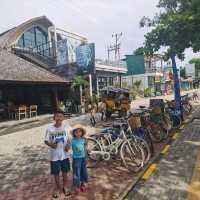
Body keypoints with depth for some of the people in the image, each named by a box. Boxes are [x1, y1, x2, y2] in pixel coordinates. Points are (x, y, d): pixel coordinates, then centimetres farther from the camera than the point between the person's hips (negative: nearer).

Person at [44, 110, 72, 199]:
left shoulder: (66, 127, -8)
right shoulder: (49, 128, -12)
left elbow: (69, 139, 3)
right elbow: (46, 141, -4)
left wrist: (68, 146, -15)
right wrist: (51, 145, -23)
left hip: (64, 154, 1)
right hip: (54, 155, -1)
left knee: (65, 171, 16)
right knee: (56, 173, 14)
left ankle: (65, 187, 40)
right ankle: (57, 188, 38)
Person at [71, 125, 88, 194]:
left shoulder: (84, 140, -7)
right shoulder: (72, 140, -16)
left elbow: (85, 149, 4)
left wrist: (85, 158, 8)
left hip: (83, 158, 3)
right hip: (76, 158, -3)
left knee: (83, 171, 15)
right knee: (76, 172, 7)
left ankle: (83, 184, 38)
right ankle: (77, 186, 28)